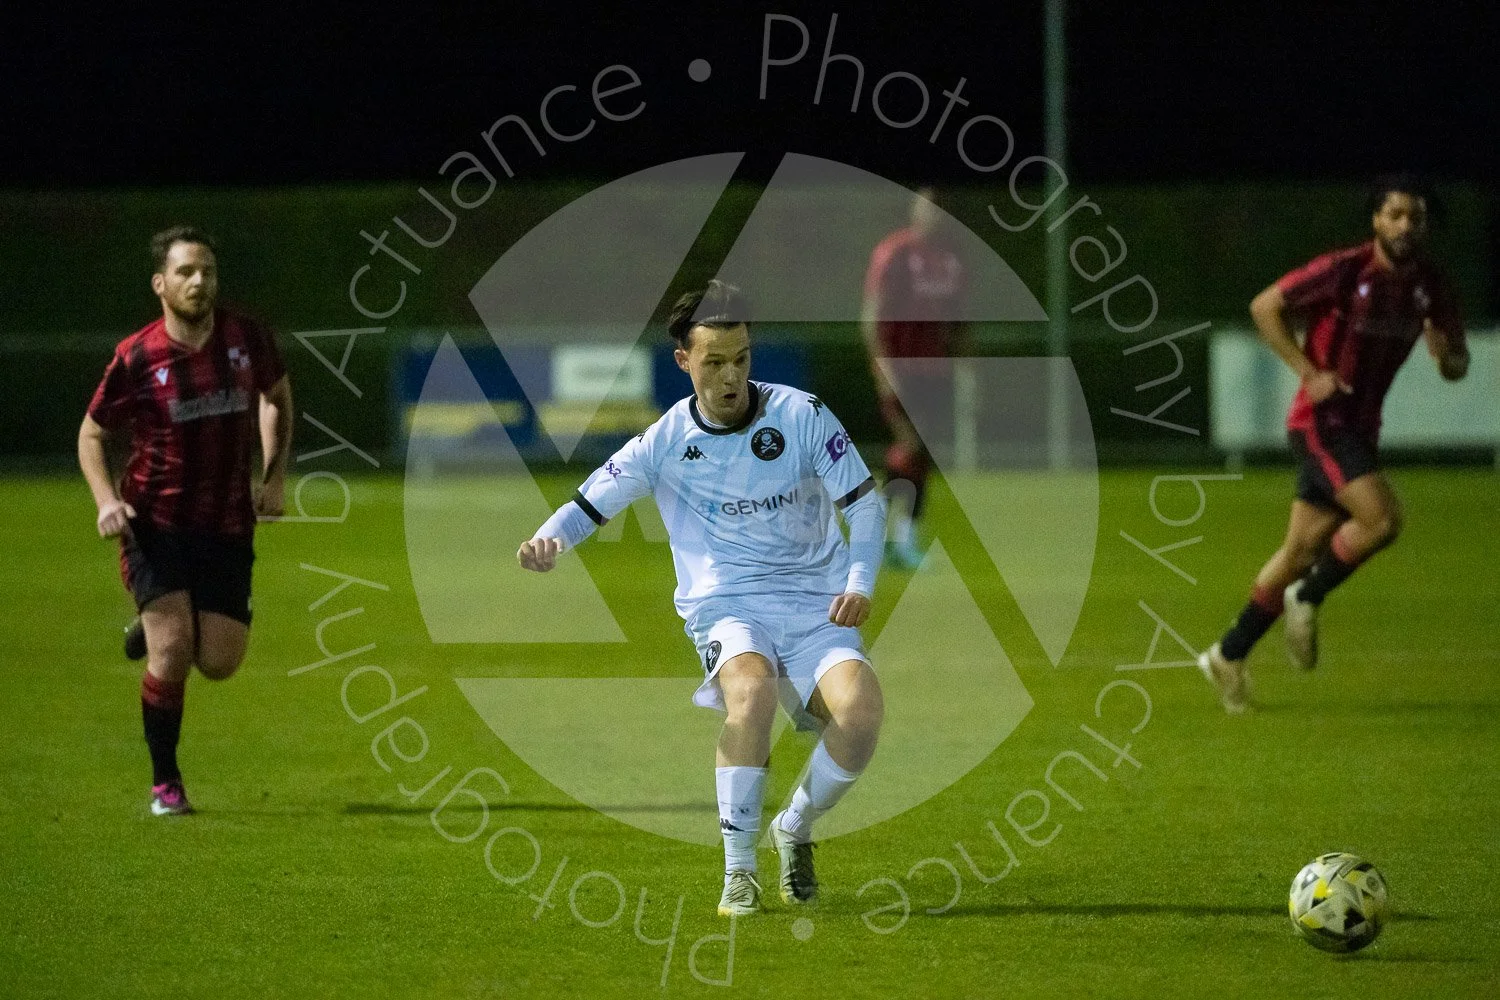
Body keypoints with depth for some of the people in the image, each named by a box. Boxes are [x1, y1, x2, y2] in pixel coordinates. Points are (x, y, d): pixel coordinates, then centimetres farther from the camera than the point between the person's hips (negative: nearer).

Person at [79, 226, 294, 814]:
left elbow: (278, 395, 19)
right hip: (155, 522, -3)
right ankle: (165, 783, 1)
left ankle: (156, 630, 35)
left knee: (219, 663, -1)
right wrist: (107, 501, -13)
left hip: (227, 526, 3)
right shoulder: (135, 359, -10)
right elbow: (92, 434, 4)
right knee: (172, 650, -17)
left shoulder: (247, 340, -2)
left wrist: (275, 473, 9)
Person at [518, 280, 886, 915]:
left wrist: (859, 583, -9)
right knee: (752, 687, -37)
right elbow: (588, 505, 7)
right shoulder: (666, 441, 2)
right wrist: (548, 541, -15)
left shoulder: (801, 416, 1)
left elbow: (865, 503, 6)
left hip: (816, 607, 1)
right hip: (726, 607, -1)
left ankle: (795, 830, 1)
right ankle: (738, 873, -28)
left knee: (861, 709, -29)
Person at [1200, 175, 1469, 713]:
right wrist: (1309, 371, -16)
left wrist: (1447, 354, -15)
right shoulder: (1342, 271, -16)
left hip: (1360, 428, 7)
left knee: (1303, 549, 10)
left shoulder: (1428, 285, 2)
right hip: (1321, 422, -7)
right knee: (1383, 518, -23)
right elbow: (1264, 306, -9)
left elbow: (1457, 367, 10)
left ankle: (1229, 654, 22)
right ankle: (1307, 597, 0)